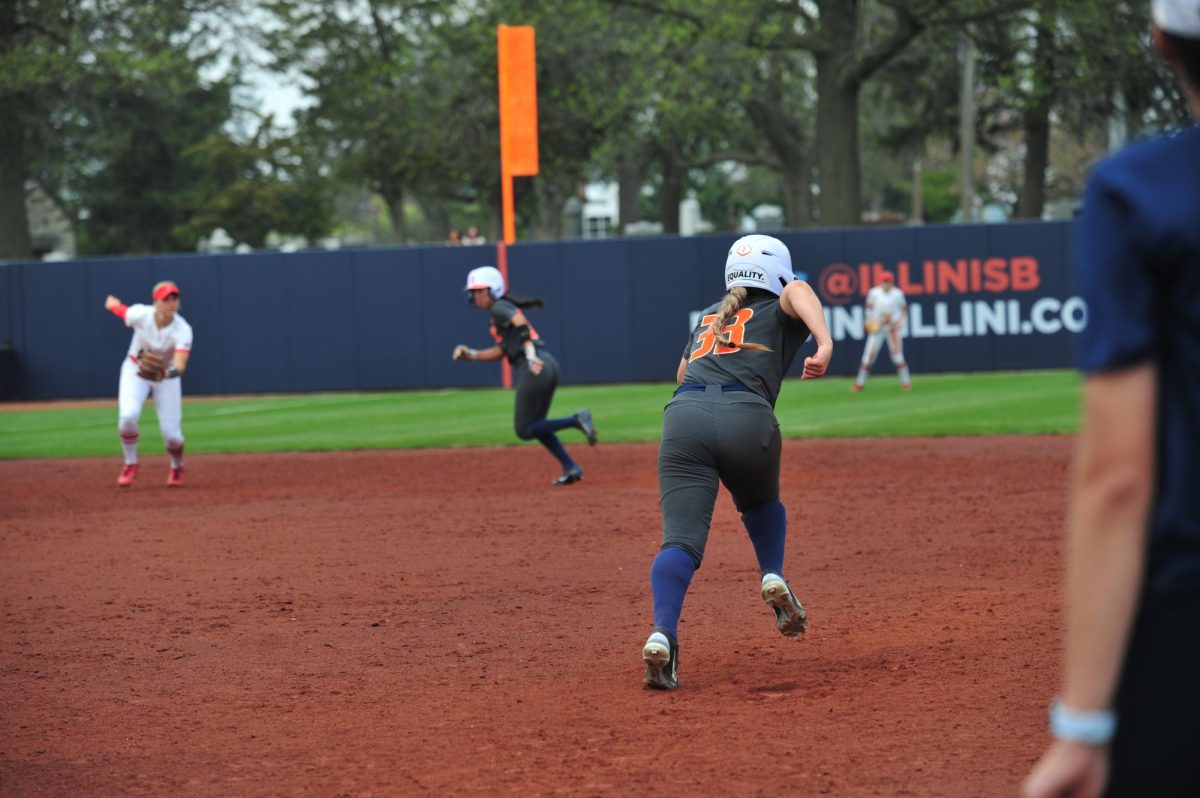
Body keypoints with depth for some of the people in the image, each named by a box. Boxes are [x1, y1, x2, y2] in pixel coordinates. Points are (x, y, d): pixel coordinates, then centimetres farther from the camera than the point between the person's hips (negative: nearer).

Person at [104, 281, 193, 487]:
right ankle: (130, 466, 1)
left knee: (171, 433, -7)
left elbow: (180, 365, -43)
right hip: (135, 370, 0)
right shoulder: (140, 314, -26)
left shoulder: (183, 330, -30)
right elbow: (113, 304, -3)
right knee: (128, 416, -26)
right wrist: (111, 302, 21)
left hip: (167, 377, 0)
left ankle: (177, 468, 29)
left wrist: (167, 373, -65)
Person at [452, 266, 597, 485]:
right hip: (549, 366, 10)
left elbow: (520, 323, -21)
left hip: (533, 369, -10)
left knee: (524, 430, -2)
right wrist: (471, 354, 18)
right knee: (535, 425, 19)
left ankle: (576, 420, -14)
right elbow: (501, 351, 26)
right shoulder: (506, 309, 26)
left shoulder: (499, 308, -2)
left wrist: (531, 355, -31)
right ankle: (570, 468, 12)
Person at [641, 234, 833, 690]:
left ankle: (662, 635, -32)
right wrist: (825, 344, -18)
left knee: (680, 537, -10)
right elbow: (798, 290, -3)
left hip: (684, 413, 2)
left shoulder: (708, 318, 35)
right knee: (761, 504, 31)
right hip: (747, 416, -2)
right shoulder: (778, 313, 22)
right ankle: (773, 577, 7)